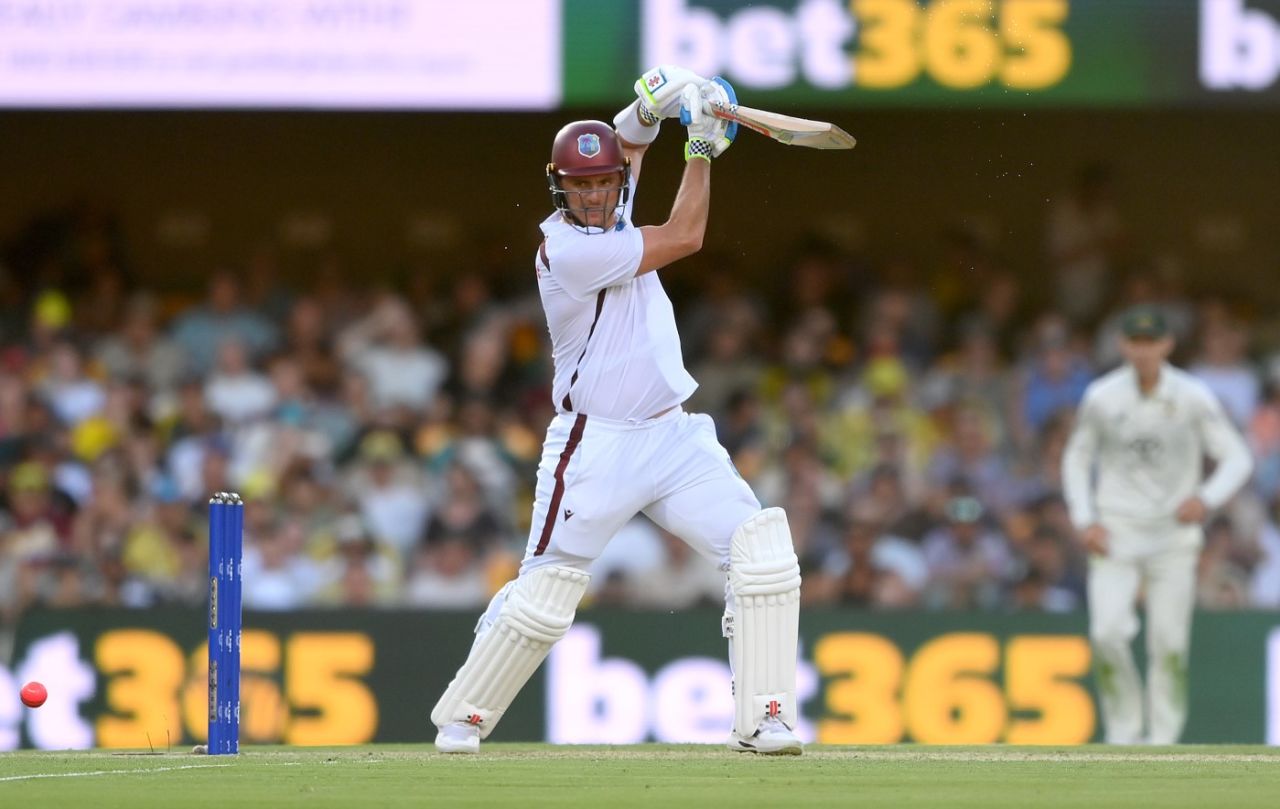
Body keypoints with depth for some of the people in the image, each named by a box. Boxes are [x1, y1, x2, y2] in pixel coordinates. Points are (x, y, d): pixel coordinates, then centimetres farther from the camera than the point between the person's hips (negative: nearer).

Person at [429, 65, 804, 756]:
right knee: (543, 595, -5)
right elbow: (683, 238, -14)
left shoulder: (604, 219, 7)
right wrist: (702, 147, -8)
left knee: (762, 550, -10)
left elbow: (630, 138, 22)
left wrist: (654, 107, -1)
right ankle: (461, 718, 15)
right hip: (595, 447, -7)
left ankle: (762, 721, -10)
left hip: (674, 439, 7)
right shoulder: (569, 248, -17)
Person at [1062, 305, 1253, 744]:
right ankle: (1124, 732, 2)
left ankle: (1162, 739, 9)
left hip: (1173, 534, 0)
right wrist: (1085, 521, -2)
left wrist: (1206, 498, -23)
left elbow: (1237, 457, -4)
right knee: (1107, 633, -14)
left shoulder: (1193, 396, -7)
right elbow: (1077, 458, 10)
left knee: (1170, 643, -3)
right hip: (1115, 531, 0)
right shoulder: (1101, 397, -3)